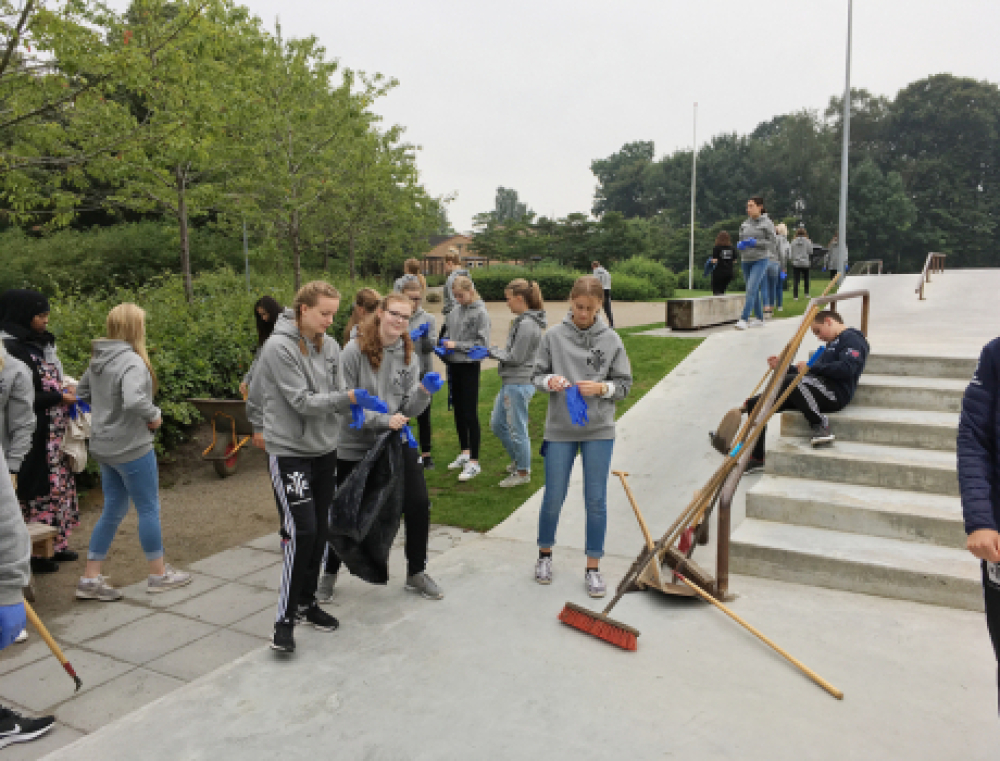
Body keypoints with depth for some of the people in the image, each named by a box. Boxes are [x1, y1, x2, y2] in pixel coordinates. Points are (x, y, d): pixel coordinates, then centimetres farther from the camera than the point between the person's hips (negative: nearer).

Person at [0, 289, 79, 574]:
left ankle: (55, 544, 25)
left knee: (59, 486, 14)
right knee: (39, 489, -2)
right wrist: (59, 397, -14)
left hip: (55, 434, 9)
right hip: (36, 435, -9)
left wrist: (66, 391, 6)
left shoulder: (41, 345, 12)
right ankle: (36, 552, 9)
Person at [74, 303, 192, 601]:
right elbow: (134, 401, -35)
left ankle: (90, 578, 21)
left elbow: (82, 392, 19)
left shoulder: (98, 359, 7)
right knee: (149, 509, 6)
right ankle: (158, 574, 20)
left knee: (113, 509, 17)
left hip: (104, 447, 9)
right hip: (131, 447, -9)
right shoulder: (132, 361, -21)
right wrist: (154, 415, -17)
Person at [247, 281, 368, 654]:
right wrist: (347, 397, -25)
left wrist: (355, 402, -3)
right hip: (288, 451, -7)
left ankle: (307, 601, 30)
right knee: (300, 532, -11)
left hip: (325, 450, 7)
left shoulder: (330, 346, 5)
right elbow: (302, 401, -20)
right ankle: (285, 618, 2)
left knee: (319, 531, 13)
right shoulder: (279, 347, -15)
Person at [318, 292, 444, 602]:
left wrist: (423, 393, -19)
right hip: (354, 445, -4)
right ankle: (330, 572, 35)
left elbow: (409, 410, 1)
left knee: (419, 504, 1)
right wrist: (382, 419, -23)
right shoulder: (355, 351, -13)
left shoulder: (409, 356, 2)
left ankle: (416, 574, 23)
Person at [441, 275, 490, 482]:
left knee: (470, 414, -5)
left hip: (469, 366, -7)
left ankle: (474, 462, 2)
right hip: (453, 365, 7)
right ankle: (464, 453, 31)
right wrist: (445, 344, -1)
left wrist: (457, 345, -16)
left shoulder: (481, 313, -10)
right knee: (458, 411, 15)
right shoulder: (454, 311, 9)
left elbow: (482, 344, -13)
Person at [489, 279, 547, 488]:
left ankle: (523, 472, 19)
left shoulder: (527, 325, -21)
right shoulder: (522, 321, 9)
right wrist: (497, 351, 7)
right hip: (510, 383, 10)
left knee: (517, 429, 3)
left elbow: (515, 358, -19)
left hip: (519, 384, -10)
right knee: (497, 424, 19)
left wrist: (493, 351, -9)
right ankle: (518, 460, 35)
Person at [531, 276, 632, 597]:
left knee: (596, 501, 5)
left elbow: (624, 384, 3)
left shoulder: (611, 340, -1)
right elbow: (536, 376, 4)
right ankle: (545, 554, 33)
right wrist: (550, 381, -17)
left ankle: (593, 568, 20)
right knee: (553, 498, 8)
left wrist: (601, 388, -16)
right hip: (560, 429, 0)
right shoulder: (553, 336, -2)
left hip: (599, 430, 0)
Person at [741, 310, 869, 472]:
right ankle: (757, 458, 3)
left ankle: (821, 426, -23)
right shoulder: (834, 343, 32)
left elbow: (847, 368, -17)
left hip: (836, 393, -9)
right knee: (756, 404, 0)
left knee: (789, 381, -35)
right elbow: (807, 376, 25)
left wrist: (812, 368, -13)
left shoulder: (851, 338, 3)